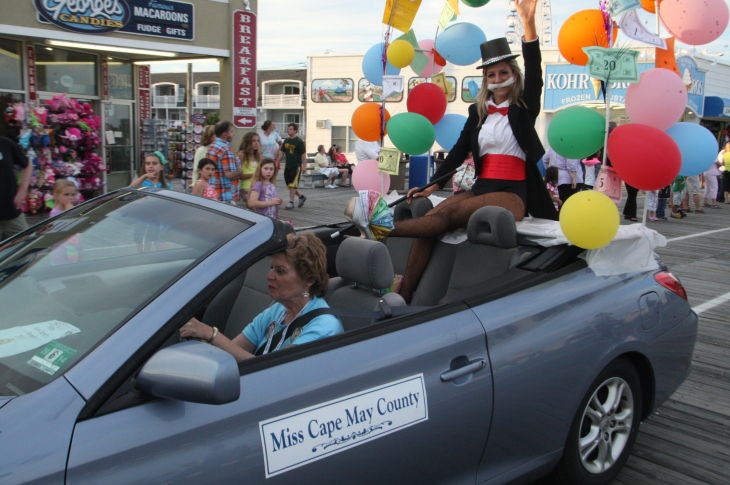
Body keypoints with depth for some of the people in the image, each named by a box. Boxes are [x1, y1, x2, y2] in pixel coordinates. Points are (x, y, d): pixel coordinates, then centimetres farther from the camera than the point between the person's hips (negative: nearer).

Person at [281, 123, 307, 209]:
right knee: (289, 184, 10)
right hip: (287, 166, 7)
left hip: (296, 166, -7)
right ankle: (301, 197, 25)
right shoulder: (286, 141, 11)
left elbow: (303, 154, -8)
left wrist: (304, 166, -12)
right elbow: (282, 152, 17)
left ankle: (291, 202, 0)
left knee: (292, 185, -7)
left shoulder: (299, 141, -7)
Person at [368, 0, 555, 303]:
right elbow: (460, 150, 15)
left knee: (449, 214, -32)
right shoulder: (478, 112, 17)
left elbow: (534, 74, -12)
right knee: (431, 217, -25)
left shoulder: (524, 108, 5)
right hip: (481, 188, 4)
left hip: (512, 194, -4)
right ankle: (403, 296, -33)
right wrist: (432, 185, 5)